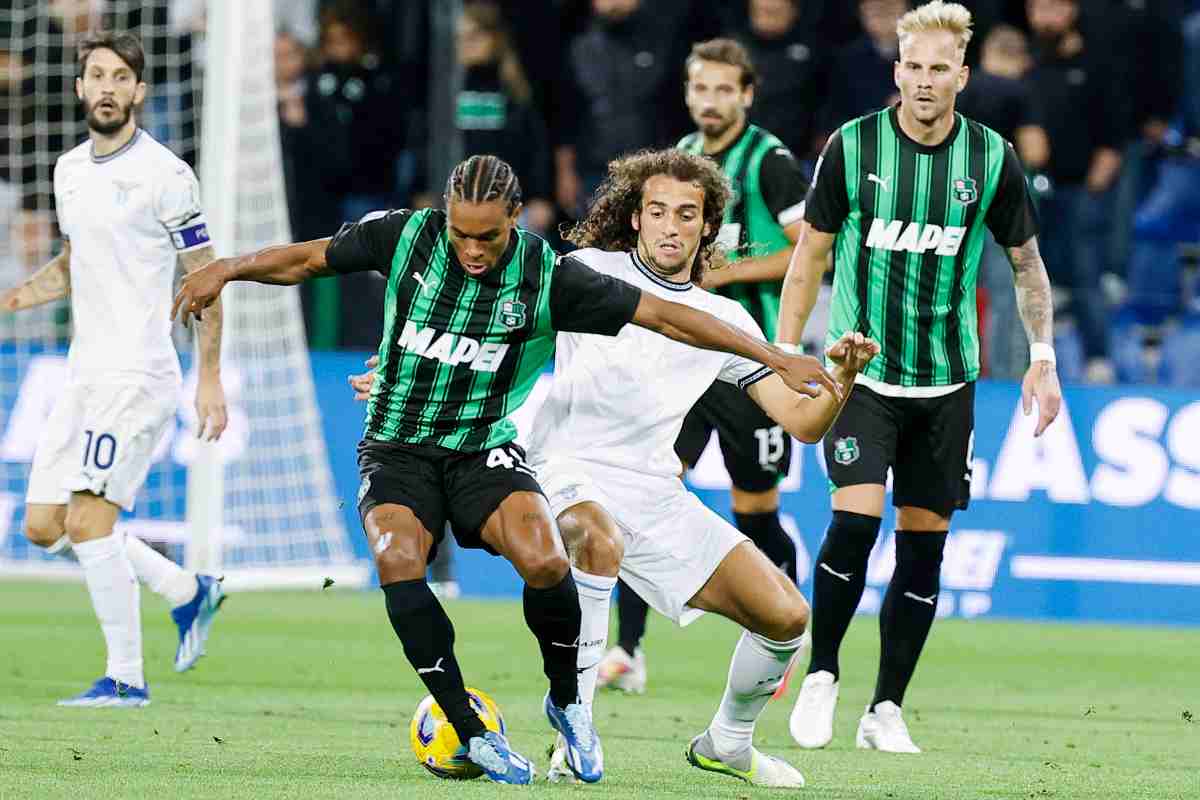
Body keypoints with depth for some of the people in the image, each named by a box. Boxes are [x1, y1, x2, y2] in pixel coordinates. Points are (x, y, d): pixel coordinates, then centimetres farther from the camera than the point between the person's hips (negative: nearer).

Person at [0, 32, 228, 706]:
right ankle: (190, 592, 21)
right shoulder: (71, 170, 12)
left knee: (87, 521, -15)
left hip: (137, 373, -8)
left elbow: (205, 278, -7)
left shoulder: (165, 175, -10)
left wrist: (210, 379, -12)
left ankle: (126, 676, -6)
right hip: (85, 373, 8)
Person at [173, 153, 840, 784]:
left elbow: (664, 316, -7)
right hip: (397, 448, 1)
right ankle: (471, 732, -20)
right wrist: (227, 270, -6)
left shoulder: (547, 276, -10)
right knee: (398, 559, -30)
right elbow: (307, 260, 7)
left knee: (544, 560, -28)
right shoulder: (404, 236, -8)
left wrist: (777, 358, -8)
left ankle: (567, 700, 1)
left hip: (484, 451, -1)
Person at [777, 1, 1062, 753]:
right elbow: (810, 255, 4)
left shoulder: (993, 159, -2)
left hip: (946, 380, 2)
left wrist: (1043, 358, 3)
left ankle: (887, 710, 12)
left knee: (924, 544, 3)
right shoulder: (852, 148, -6)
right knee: (856, 519, -18)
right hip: (861, 371, -2)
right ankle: (821, 674, 3)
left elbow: (1027, 263, 12)